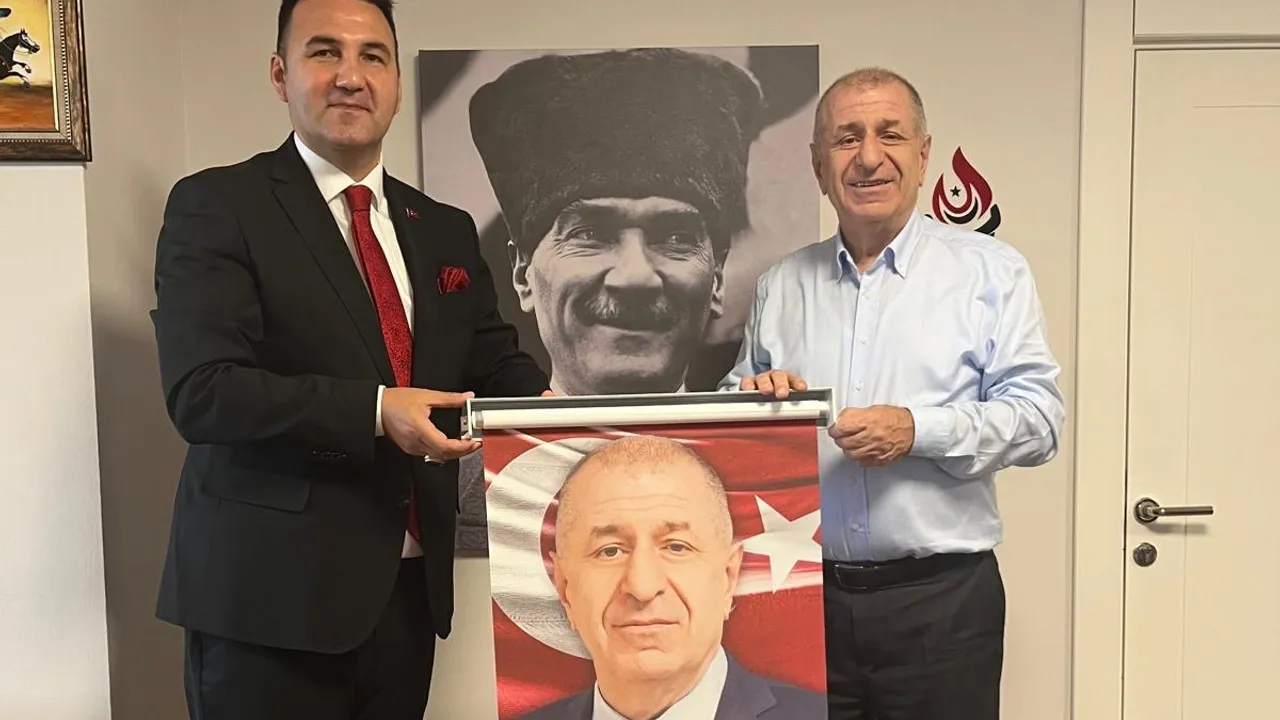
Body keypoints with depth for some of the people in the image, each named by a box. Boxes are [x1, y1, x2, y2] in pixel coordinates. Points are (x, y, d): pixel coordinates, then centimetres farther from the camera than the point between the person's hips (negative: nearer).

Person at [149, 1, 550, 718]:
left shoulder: (445, 229, 12)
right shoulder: (217, 205, -5)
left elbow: (496, 364, 11)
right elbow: (201, 391, -14)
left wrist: (547, 405, -10)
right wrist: (374, 412, -24)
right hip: (272, 590, -5)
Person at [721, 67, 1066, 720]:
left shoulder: (990, 270, 3)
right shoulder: (779, 286, 11)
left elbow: (1039, 417, -5)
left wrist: (918, 430, -18)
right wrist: (753, 396, -5)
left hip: (941, 598, -2)